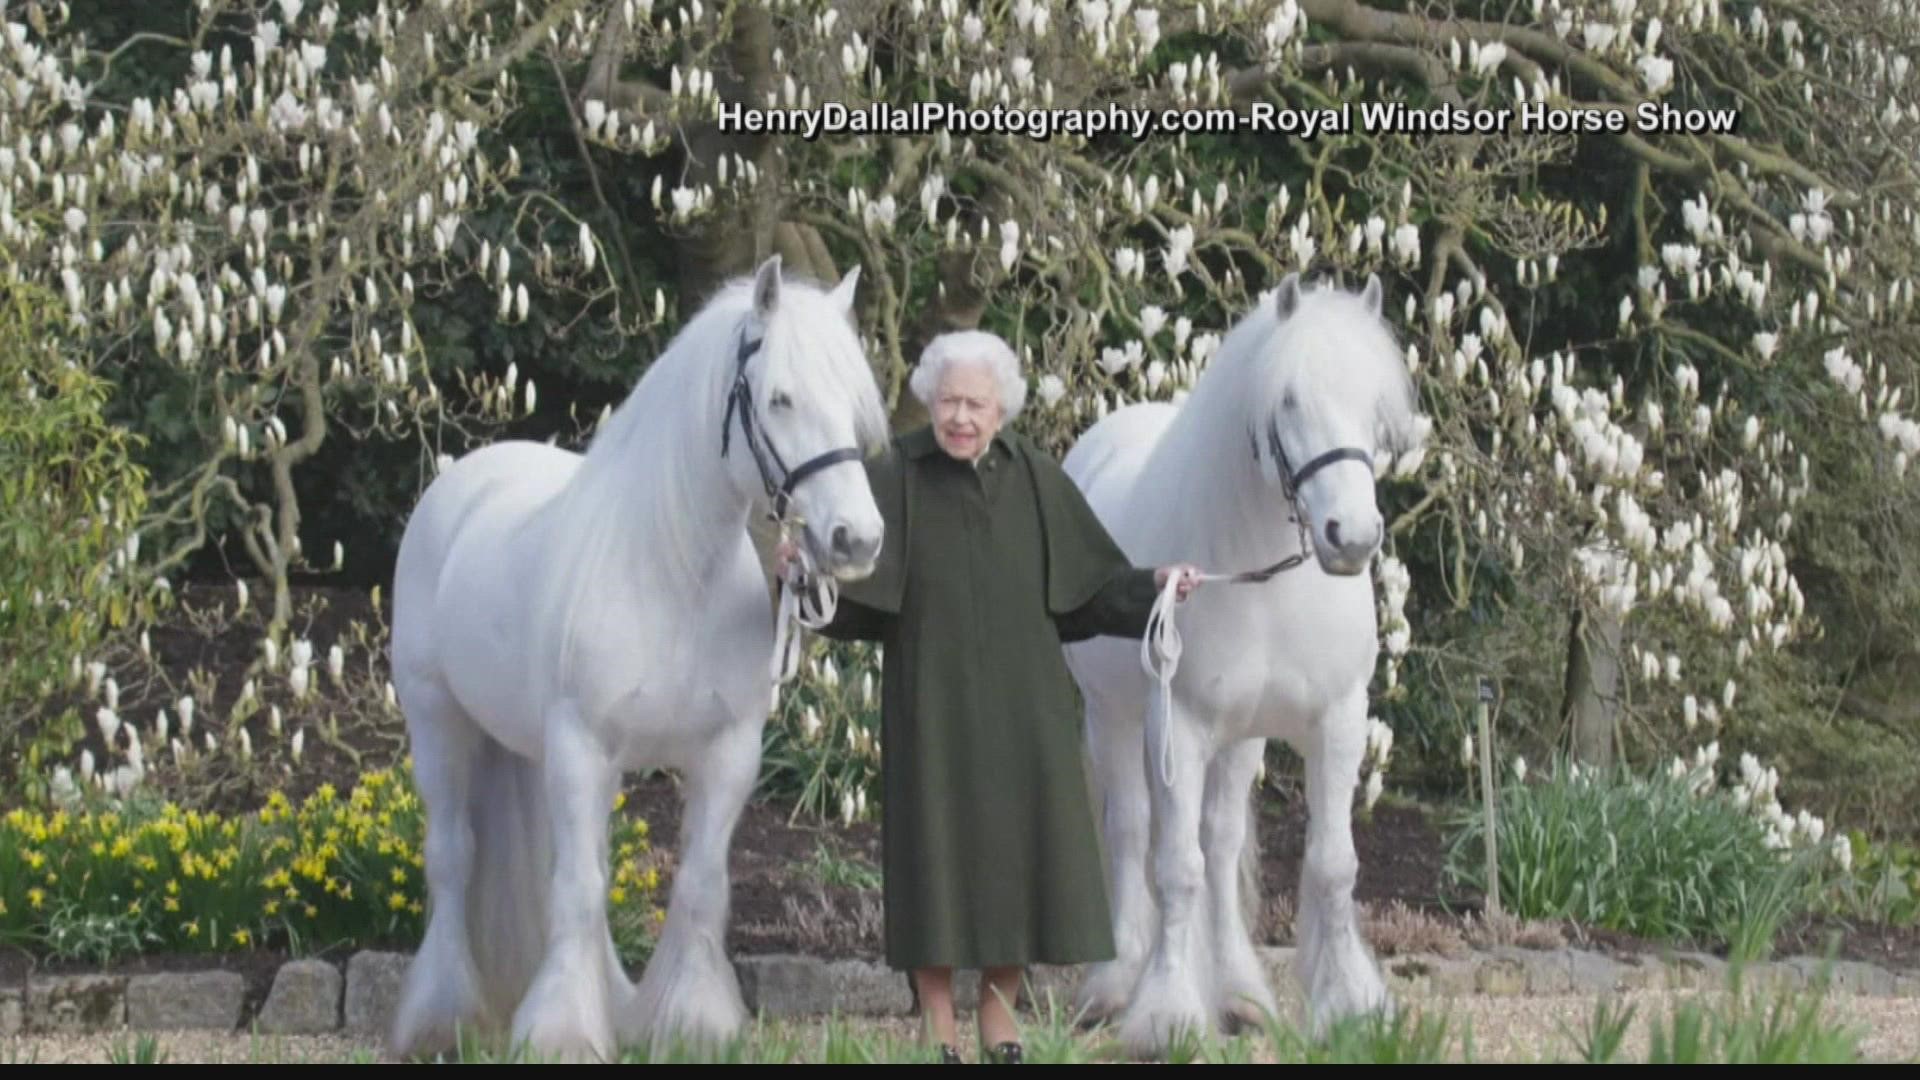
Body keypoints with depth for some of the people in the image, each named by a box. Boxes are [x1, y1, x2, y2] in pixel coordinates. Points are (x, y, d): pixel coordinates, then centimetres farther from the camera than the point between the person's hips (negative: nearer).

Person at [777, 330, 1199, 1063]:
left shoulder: (1035, 479, 3)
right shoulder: (895, 476, -5)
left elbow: (1091, 582, 5)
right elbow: (850, 576, -14)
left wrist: (1152, 588, -10)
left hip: (1021, 705, 3)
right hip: (931, 704, -3)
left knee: (1018, 850, 5)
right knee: (936, 848, 0)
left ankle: (999, 1022, 21)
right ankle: (937, 1031, 10)